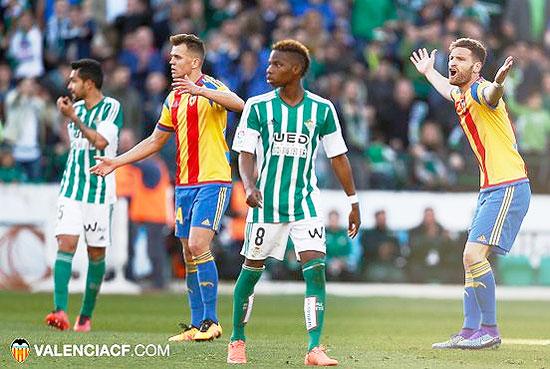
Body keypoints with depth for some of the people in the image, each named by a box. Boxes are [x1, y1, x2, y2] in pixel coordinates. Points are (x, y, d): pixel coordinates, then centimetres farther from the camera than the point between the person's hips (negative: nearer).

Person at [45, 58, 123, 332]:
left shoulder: (112, 107, -7)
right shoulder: (76, 107, 13)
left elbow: (100, 141, -20)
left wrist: (73, 117, -18)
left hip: (100, 192, -4)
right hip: (71, 189, 4)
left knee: (96, 254, 4)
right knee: (65, 244, -13)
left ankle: (86, 316, 15)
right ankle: (60, 312, -22)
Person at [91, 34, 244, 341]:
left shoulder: (211, 88, -8)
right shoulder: (174, 98, 16)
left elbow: (238, 104, -30)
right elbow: (155, 141, 26)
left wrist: (200, 90, -42)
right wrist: (116, 162, 22)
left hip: (213, 180, -8)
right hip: (184, 183, 8)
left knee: (198, 246, -17)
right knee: (189, 254, 7)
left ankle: (211, 321, -12)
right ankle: (197, 324, 12)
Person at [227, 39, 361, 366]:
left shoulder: (322, 109, 0)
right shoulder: (258, 106, -2)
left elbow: (338, 157, 7)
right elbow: (246, 153, -3)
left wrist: (354, 203, 7)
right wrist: (250, 186, -22)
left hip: (306, 202, 0)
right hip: (266, 202, 0)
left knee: (316, 268, -13)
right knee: (252, 270, 6)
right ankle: (237, 341, 25)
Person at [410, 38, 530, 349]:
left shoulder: (480, 91, -14)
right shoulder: (461, 95, 14)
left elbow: (490, 94, -42)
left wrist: (498, 82, -65)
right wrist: (429, 72, 57)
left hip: (508, 188, -10)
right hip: (489, 189, 10)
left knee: (474, 256, -17)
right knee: (471, 259, 12)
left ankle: (490, 329, -8)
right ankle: (470, 331, 19)